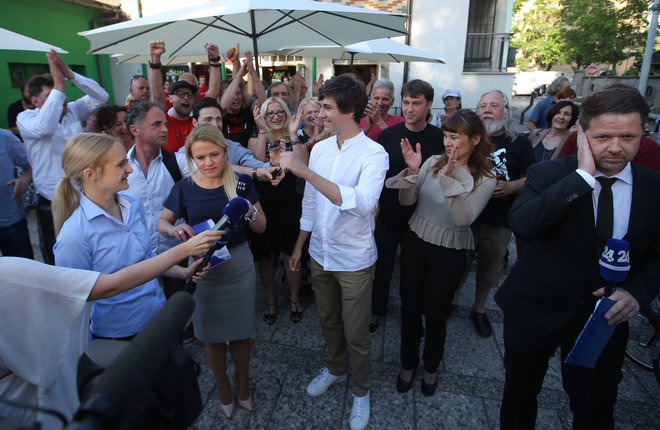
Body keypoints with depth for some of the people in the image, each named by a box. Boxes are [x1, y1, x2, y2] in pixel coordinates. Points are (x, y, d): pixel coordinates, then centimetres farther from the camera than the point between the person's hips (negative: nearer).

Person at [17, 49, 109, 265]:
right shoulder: (25, 118, -5)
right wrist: (58, 84, -25)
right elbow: (44, 127, -28)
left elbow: (101, 97, -5)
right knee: (58, 261, 9)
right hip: (52, 202, -3)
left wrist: (69, 74, -16)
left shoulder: (73, 110, 6)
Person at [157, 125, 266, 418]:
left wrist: (251, 213, -26)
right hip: (202, 267, 1)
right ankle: (223, 388, 41)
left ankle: (243, 384, 40)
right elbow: (162, 222, 5)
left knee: (240, 329, 13)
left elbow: (261, 228, -3)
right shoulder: (184, 188, -6)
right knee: (212, 332, 15)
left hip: (239, 264, 0)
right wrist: (176, 229, -19)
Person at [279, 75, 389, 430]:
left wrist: (306, 172, -38)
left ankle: (361, 390, 38)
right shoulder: (319, 148, 0)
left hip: (354, 259, -5)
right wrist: (299, 245, 13)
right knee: (328, 321, 24)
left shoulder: (374, 154, -18)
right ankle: (335, 369, 50)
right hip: (320, 253, 5)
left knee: (356, 333, 12)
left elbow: (362, 203, -36)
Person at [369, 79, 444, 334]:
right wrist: (375, 204, 0)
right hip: (387, 216, 1)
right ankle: (377, 310, 34)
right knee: (382, 267, 12)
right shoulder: (388, 134, -4)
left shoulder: (439, 138, -8)